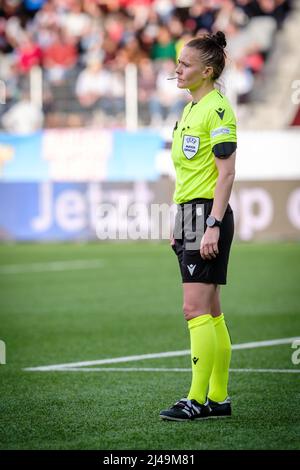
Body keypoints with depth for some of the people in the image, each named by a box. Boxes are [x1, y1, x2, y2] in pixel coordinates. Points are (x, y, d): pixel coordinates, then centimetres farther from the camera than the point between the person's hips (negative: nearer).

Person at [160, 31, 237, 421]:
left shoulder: (217, 109, -12)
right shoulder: (191, 108, 17)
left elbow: (226, 174, -17)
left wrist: (213, 226, -22)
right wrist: (179, 224, 22)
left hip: (208, 215, -10)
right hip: (189, 214, 10)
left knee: (196, 309, -11)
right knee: (210, 312, 10)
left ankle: (197, 400, -9)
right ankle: (219, 397, 14)